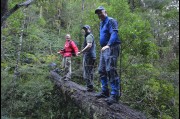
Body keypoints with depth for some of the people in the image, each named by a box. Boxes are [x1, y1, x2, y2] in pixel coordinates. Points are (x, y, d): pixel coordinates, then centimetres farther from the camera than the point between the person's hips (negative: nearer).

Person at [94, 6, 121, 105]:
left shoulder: (111, 21, -6)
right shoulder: (101, 23, 22)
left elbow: (114, 34, -21)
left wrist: (108, 45, -34)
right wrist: (103, 47, 17)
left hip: (111, 48, -10)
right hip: (104, 49, 10)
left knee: (111, 70, -16)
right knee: (102, 71, 11)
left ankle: (115, 95, -13)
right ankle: (105, 91, 21)